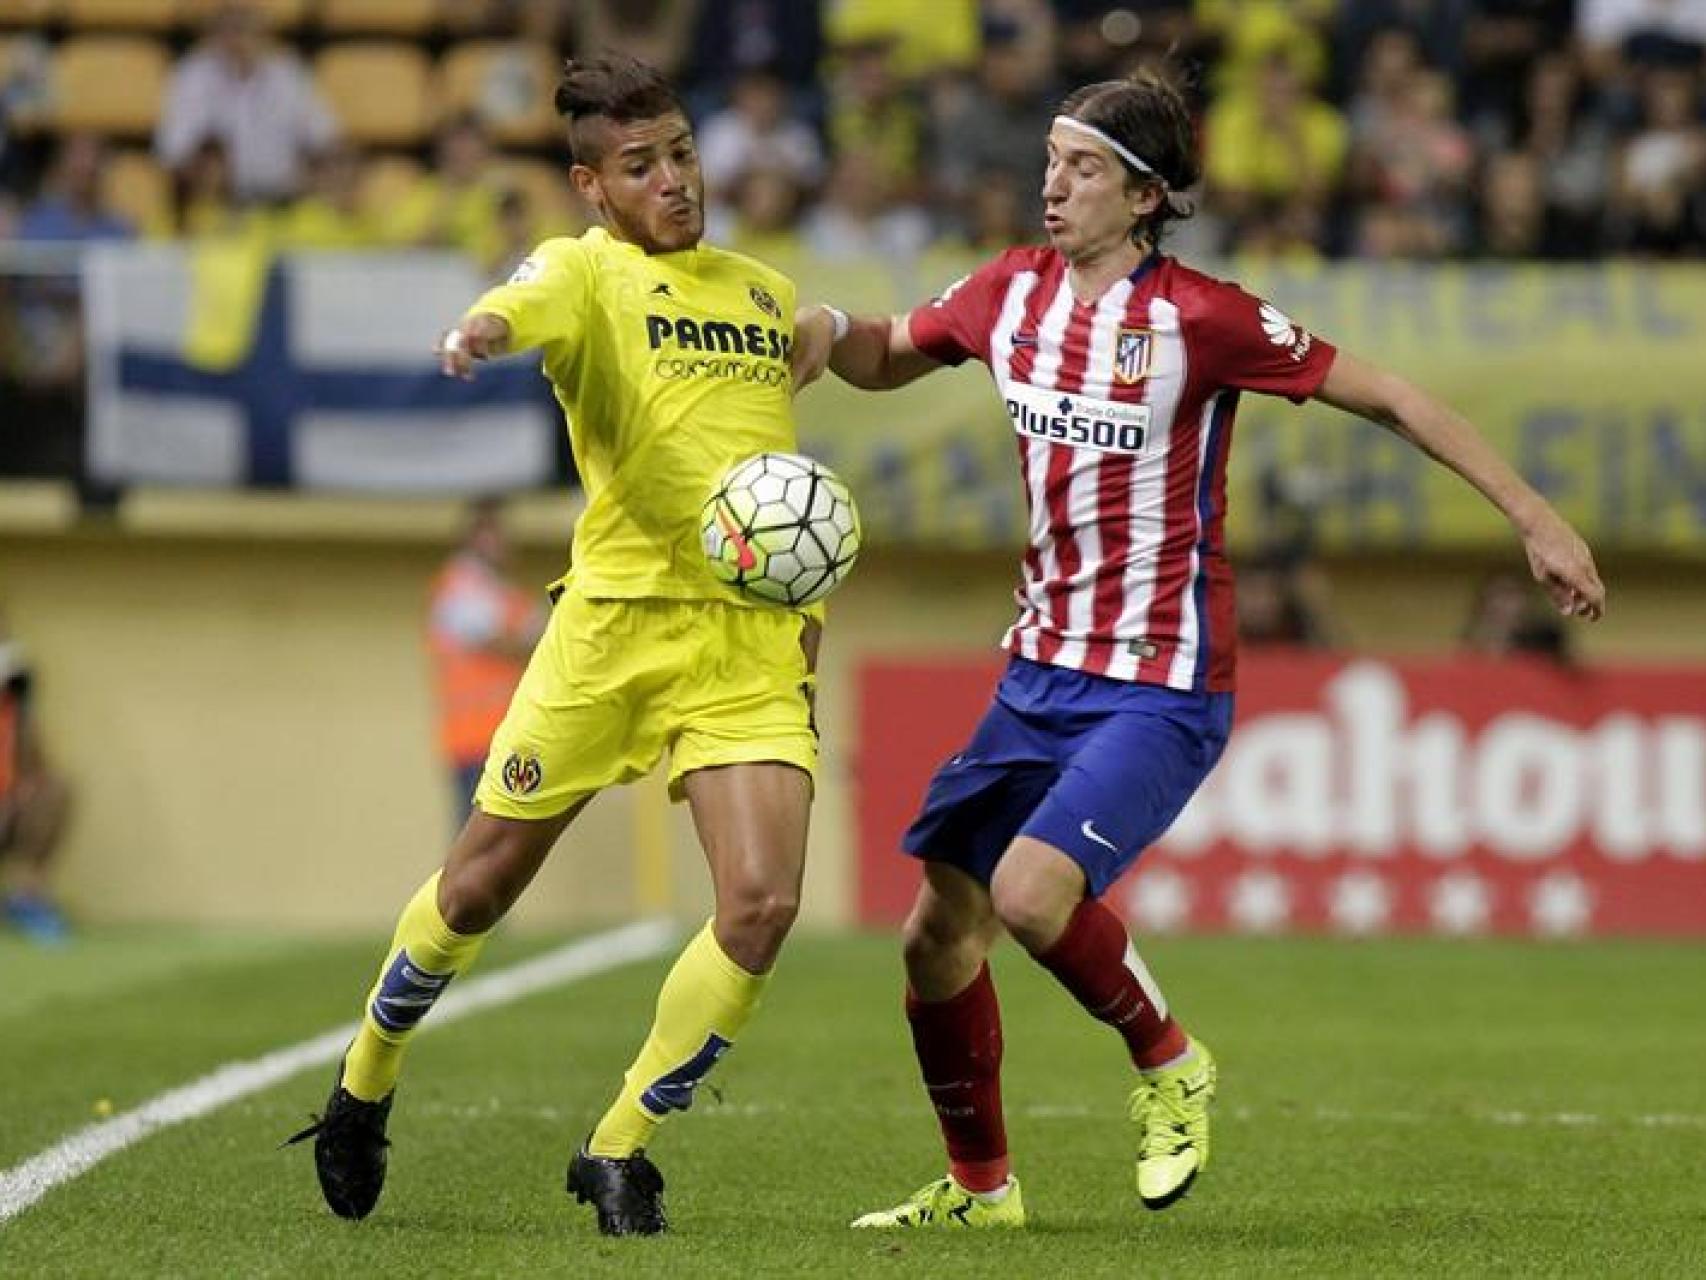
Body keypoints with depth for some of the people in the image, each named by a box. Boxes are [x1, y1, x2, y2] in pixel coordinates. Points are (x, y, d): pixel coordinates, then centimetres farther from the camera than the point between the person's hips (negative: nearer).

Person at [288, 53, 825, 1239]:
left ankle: (619, 1151, 4)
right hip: (619, 615, -4)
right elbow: (532, 302, -26)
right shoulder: (587, 269, 0)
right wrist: (481, 331, -49)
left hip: (755, 638, 4)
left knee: (764, 905, -13)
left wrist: (805, 587, 20)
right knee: (484, 881, 4)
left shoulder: (771, 295, 17)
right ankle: (365, 1086, 31)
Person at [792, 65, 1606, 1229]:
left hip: (1162, 685, -7)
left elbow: (1394, 399, -9)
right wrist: (827, 332, -3)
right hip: (1045, 666, 7)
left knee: (1031, 890, -26)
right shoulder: (1013, 292, 3)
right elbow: (887, 359, 21)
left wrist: (1535, 519, -10)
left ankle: (1169, 1065, 3)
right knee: (941, 922, 6)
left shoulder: (1198, 319, -15)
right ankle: (980, 1186, 26)